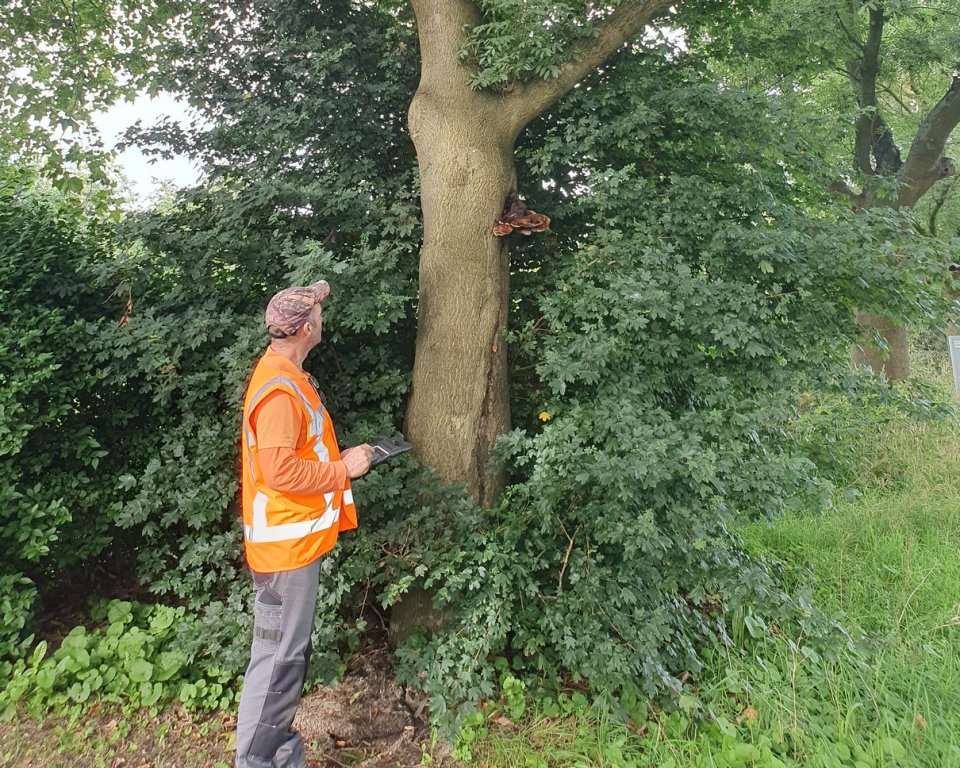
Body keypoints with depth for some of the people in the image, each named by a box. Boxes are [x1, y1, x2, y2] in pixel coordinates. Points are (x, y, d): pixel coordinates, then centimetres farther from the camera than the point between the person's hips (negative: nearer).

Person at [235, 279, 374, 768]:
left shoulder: (284, 375, 12)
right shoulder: (279, 387, -21)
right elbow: (279, 470, -26)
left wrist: (337, 459, 9)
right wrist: (343, 468, -17)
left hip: (295, 538, 11)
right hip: (285, 542, -11)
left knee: (290, 652, 19)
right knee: (277, 657, 1)